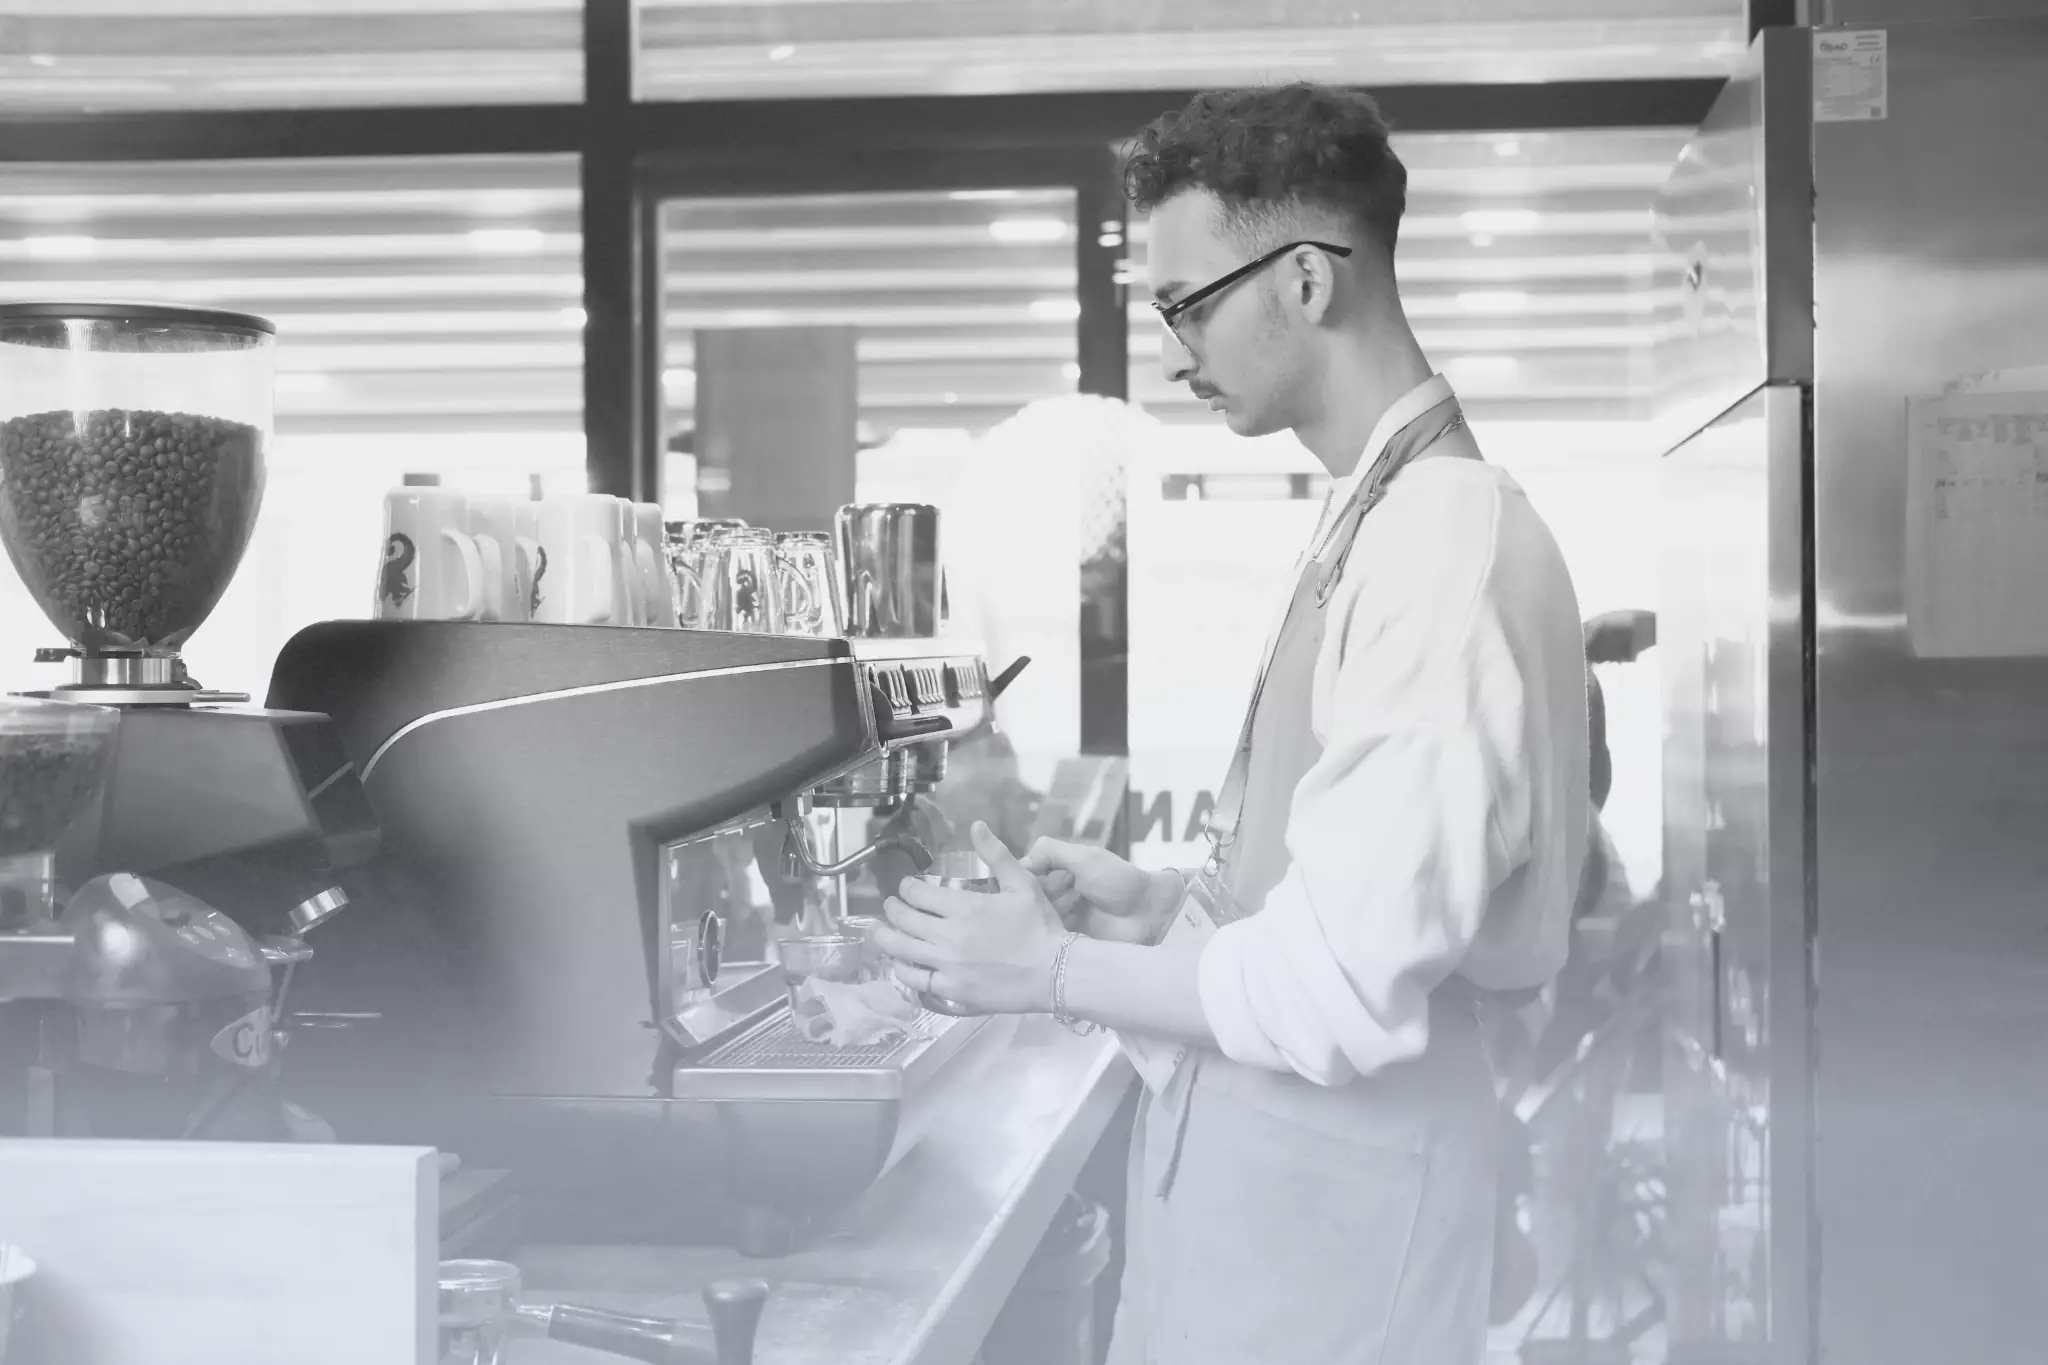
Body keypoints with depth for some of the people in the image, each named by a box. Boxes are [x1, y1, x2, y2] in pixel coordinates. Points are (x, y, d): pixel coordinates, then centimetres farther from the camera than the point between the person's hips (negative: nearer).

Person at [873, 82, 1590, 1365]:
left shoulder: (1445, 549, -22)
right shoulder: (1383, 519, 7)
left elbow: (1351, 985, -24)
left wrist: (1056, 972, -13)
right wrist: (1169, 900, 5)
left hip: (1324, 1180, -8)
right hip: (1259, 1152, 8)